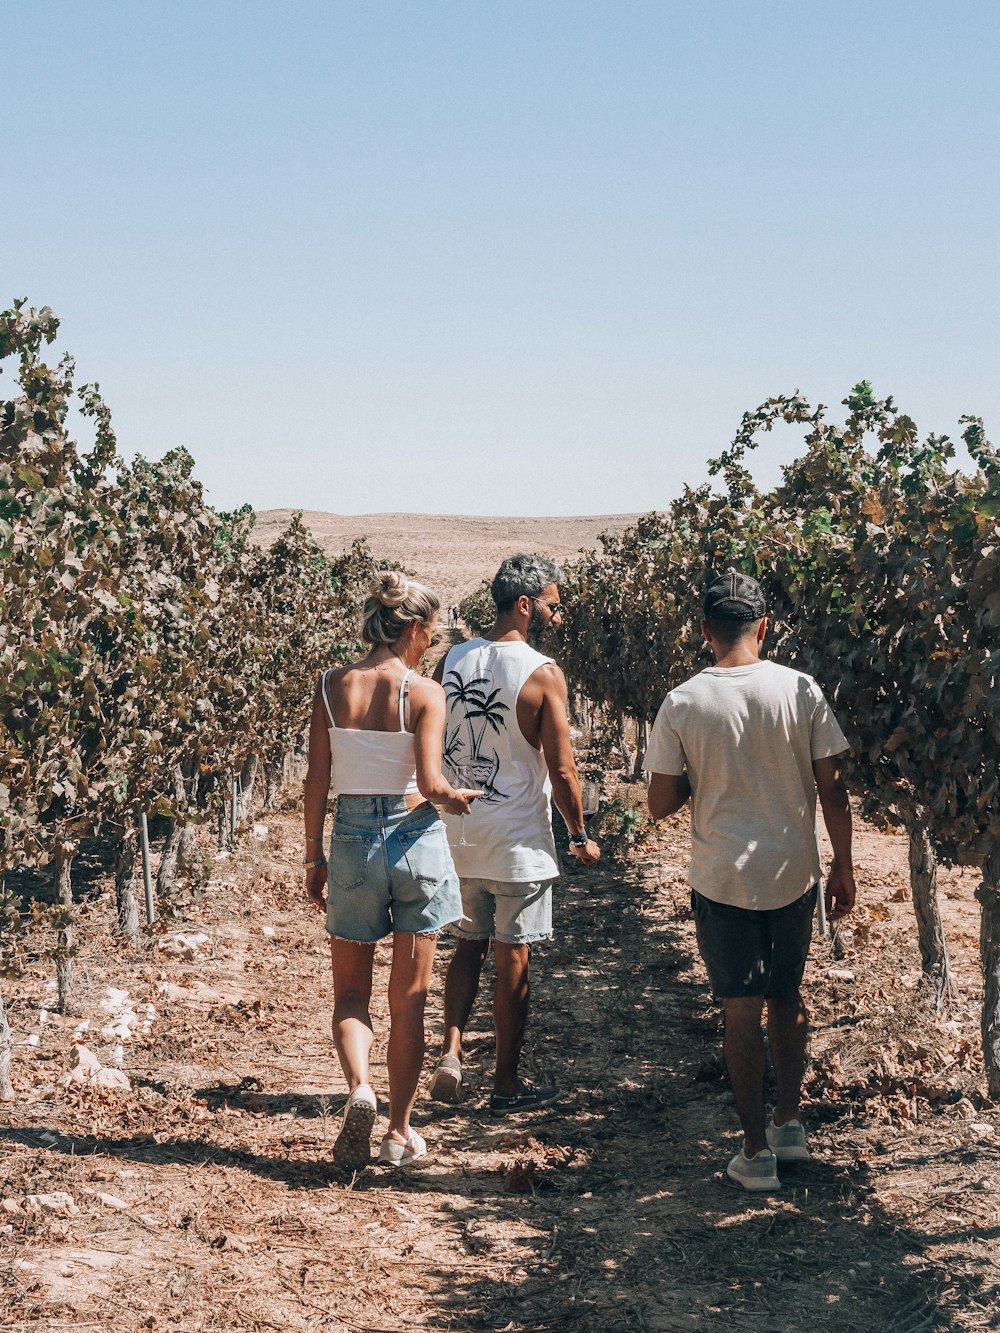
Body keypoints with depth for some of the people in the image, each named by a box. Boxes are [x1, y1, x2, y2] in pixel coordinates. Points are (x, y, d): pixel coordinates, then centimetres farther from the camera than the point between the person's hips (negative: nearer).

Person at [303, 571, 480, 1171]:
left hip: (353, 839, 2)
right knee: (409, 997, 10)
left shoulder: (332, 686, -1)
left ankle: (360, 1089, -13)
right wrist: (458, 797, 6)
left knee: (351, 990, 14)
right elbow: (430, 782, -17)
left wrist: (314, 854, 10)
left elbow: (317, 779, 1)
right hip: (416, 837, -2)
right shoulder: (424, 692, -11)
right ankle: (400, 1132, 17)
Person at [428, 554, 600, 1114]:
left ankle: (452, 1051, 5)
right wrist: (581, 835, 0)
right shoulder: (543, 674, -15)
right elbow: (562, 769, -14)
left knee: (469, 943, 21)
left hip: (458, 833, 5)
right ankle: (507, 1083, 17)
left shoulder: (452, 661, 1)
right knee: (513, 960, 6)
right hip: (518, 841, -5)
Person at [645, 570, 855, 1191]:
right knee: (789, 998, 21)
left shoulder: (682, 704, -9)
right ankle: (790, 1125, 29)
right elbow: (831, 787, -4)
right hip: (793, 872, 2)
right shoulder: (801, 690, -8)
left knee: (742, 1010, 6)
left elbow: (661, 804, -5)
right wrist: (844, 866, 6)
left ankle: (757, 1151, 10)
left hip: (723, 878, -2)